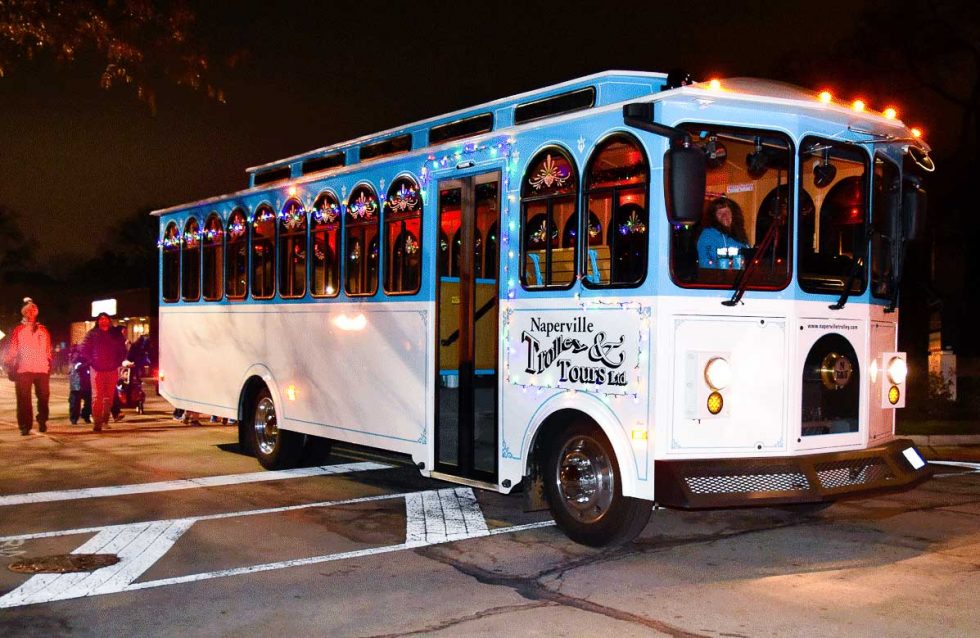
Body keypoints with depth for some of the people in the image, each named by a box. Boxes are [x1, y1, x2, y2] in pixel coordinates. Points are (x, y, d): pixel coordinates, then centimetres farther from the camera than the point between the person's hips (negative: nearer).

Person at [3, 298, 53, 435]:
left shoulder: (43, 331, 17)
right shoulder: (18, 330, 11)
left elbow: (48, 350, 16)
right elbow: (12, 350, 6)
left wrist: (49, 366, 10)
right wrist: (8, 364, -5)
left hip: (42, 369, 2)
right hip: (23, 370, -2)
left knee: (43, 397, 1)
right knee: (24, 399, -6)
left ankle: (42, 422, 16)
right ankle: (25, 426, -3)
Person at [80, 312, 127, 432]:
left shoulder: (116, 334, 12)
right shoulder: (92, 334, 6)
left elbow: (123, 351, 15)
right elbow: (84, 350, 3)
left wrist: (117, 363, 3)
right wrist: (92, 362, -5)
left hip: (112, 370, 3)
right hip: (97, 370, -3)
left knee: (109, 397, 6)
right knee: (97, 396, -9)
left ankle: (105, 418, 20)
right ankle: (97, 422, -10)